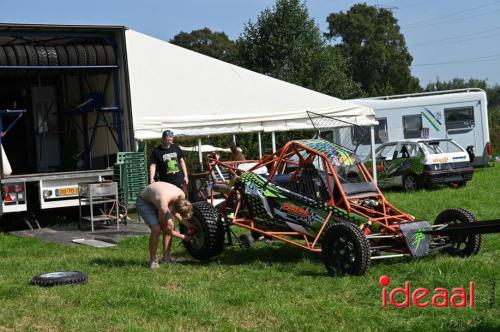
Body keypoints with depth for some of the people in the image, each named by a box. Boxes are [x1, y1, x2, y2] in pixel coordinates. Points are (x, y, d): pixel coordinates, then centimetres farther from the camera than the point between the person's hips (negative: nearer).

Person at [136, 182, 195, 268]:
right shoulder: (163, 205, -41)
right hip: (143, 202, -7)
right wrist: (182, 237, -16)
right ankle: (153, 260, -8)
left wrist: (187, 224, -8)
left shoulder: (181, 196, -22)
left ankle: (166, 257, 9)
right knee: (156, 229, -24)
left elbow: (174, 212, 1)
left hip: (155, 200, 7)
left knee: (171, 225, -5)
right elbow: (164, 229, -25)